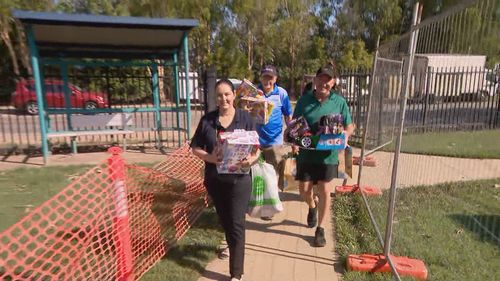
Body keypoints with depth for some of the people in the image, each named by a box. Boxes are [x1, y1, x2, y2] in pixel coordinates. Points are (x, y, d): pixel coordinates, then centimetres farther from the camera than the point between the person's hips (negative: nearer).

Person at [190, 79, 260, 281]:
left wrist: (252, 159, -25)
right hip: (214, 179, 3)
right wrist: (209, 157, -20)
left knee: (236, 224, 0)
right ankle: (231, 246, 52)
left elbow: (257, 148, -3)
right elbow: (195, 147, 1)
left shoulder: (245, 118, -5)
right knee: (224, 219, 22)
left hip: (239, 179, -3)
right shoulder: (207, 120, -2)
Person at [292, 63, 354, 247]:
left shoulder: (339, 102, -3)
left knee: (325, 191, 4)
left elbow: (349, 127, 5)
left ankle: (320, 230, 22)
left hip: (328, 154, -1)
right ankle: (312, 206, 45)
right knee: (304, 190, 8)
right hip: (305, 153, 1)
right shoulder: (304, 100, -2)